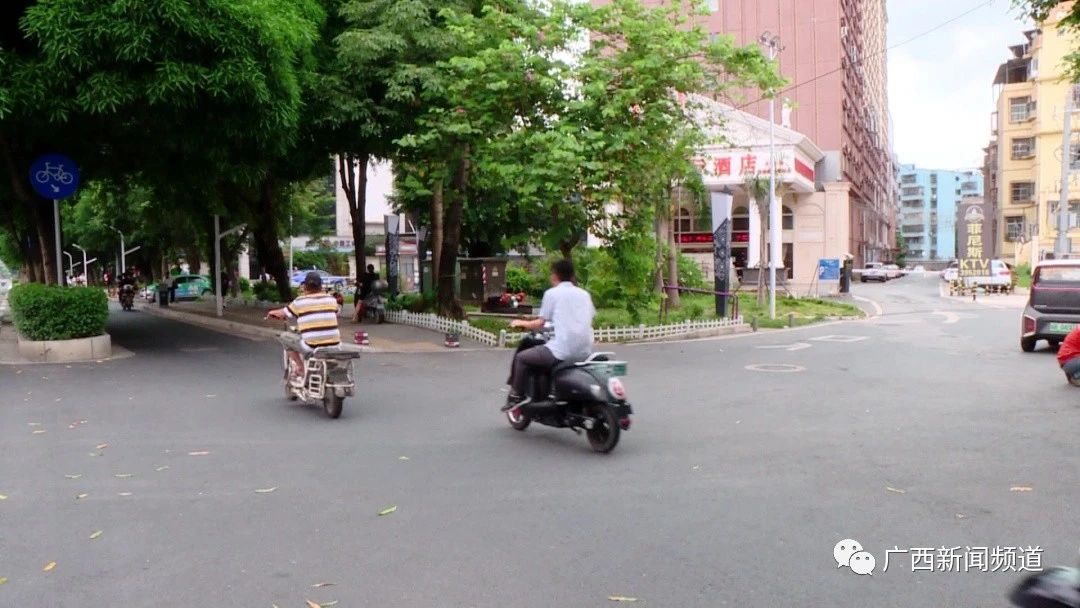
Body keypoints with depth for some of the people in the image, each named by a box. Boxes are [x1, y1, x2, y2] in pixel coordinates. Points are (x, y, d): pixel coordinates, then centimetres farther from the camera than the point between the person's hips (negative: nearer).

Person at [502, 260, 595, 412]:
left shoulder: (552, 293, 2)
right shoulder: (584, 294, 16)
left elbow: (540, 323, 1)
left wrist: (521, 323, 19)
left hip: (562, 351, -6)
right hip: (585, 352, 6)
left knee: (521, 358, 13)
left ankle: (517, 396, 14)